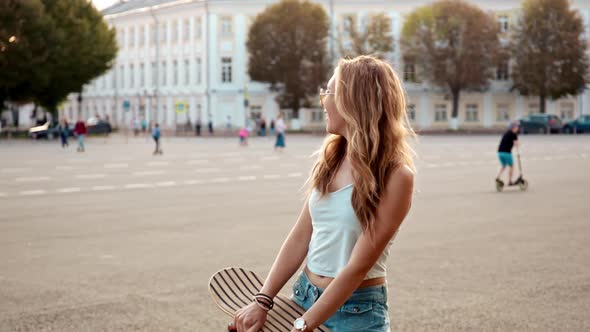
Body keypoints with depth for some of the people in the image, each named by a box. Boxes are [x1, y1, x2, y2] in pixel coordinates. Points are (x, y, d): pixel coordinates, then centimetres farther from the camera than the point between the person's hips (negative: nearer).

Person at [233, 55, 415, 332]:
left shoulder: (395, 176, -17)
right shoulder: (331, 157, 3)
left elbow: (359, 266, -19)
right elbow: (301, 236, 3)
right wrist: (262, 301, -4)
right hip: (304, 295, 6)